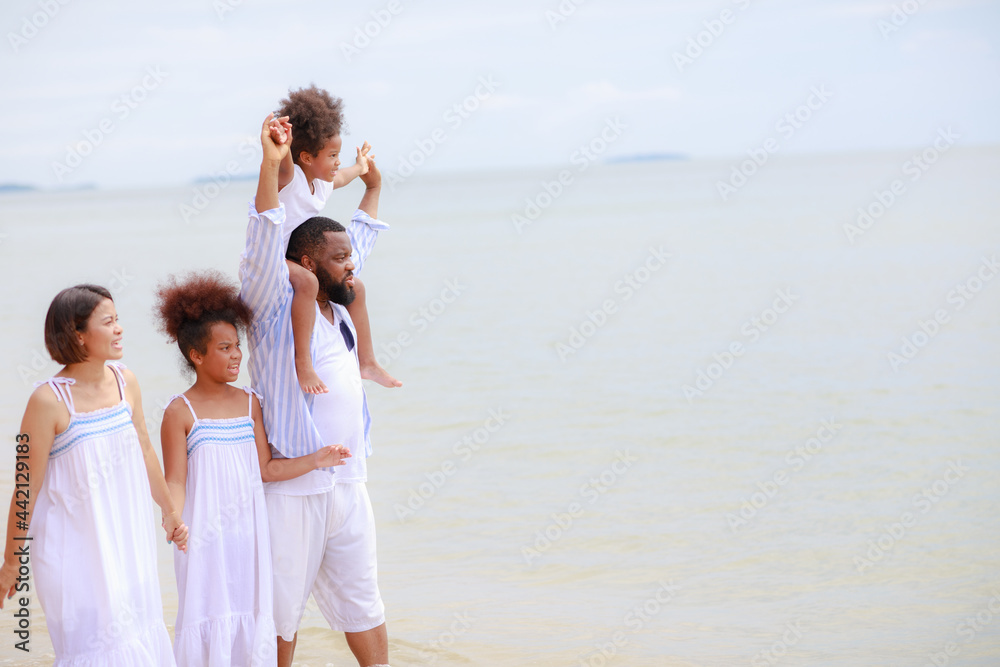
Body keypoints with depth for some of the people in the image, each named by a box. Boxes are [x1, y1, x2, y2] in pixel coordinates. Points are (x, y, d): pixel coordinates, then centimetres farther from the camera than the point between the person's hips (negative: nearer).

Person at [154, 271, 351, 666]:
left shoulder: (250, 402, 8)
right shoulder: (181, 412, -6)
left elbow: (266, 469, 9)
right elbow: (175, 481, -8)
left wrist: (314, 460, 3)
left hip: (248, 531, 5)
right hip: (205, 534, -4)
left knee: (251, 614, 7)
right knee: (208, 617, -3)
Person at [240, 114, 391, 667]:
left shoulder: (338, 308, 12)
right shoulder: (274, 308, -8)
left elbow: (357, 242, 30)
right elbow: (263, 247, -24)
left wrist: (372, 188, 40)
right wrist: (271, 165, -33)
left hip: (349, 485, 7)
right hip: (292, 490, -7)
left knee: (361, 601, 14)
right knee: (282, 605, 3)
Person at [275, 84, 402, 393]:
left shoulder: (323, 183, 9)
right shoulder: (288, 177, -17)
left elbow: (341, 177, 34)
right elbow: (282, 160, -42)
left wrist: (359, 168, 53)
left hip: (296, 262, 10)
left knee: (355, 287, 14)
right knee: (307, 282, -39)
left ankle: (367, 361, 24)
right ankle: (302, 363, -41)